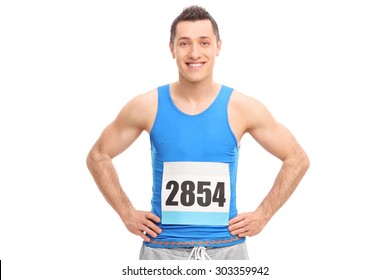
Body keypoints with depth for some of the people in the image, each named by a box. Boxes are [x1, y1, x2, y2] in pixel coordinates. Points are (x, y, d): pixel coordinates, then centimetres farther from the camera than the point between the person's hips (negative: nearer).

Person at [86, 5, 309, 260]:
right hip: (162, 249, 0)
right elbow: (98, 156, 10)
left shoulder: (242, 108, -3)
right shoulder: (147, 106, -2)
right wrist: (127, 213, 2)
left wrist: (263, 215, 0)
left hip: (226, 248, 0)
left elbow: (297, 160, 6)